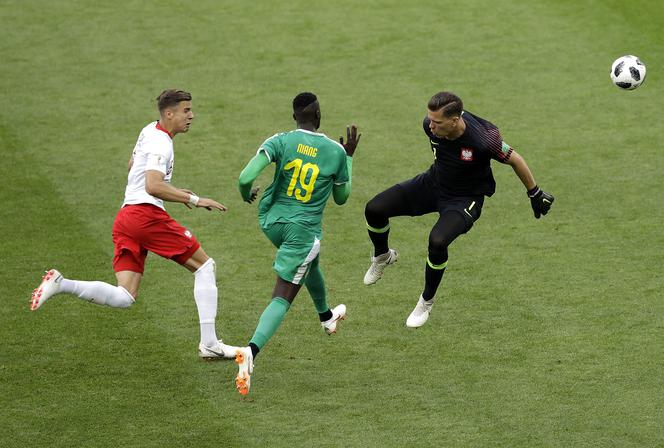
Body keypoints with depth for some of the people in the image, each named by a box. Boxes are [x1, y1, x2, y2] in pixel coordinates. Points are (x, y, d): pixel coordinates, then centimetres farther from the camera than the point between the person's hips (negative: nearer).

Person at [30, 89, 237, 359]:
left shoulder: (150, 131, 21)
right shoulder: (161, 143, -9)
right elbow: (153, 187, -22)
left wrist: (172, 191, 37)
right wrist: (194, 200, -20)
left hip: (125, 216, 9)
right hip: (147, 213, -9)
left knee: (124, 298, 0)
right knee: (205, 266, 3)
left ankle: (61, 285, -16)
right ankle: (209, 344, -2)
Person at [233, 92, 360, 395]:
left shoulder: (280, 142, -9)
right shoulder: (336, 152, -6)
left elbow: (245, 179, -22)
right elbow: (341, 197, 11)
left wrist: (247, 195, 2)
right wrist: (349, 156, 19)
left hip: (270, 221, 4)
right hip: (303, 230, -4)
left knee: (310, 260, 35)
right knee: (282, 298, -5)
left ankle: (327, 317, 58)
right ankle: (251, 351, -28)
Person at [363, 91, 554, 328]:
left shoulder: (482, 139, -35)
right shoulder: (431, 124, -21)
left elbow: (514, 159, -16)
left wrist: (536, 194, -3)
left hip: (465, 199, -5)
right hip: (433, 183, 5)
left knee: (437, 241, -31)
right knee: (374, 209, -10)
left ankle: (426, 302, -3)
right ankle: (383, 256, 24)